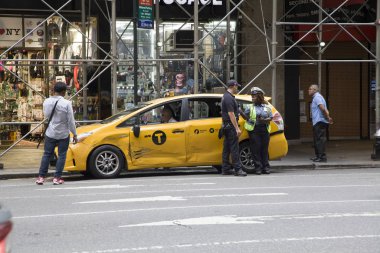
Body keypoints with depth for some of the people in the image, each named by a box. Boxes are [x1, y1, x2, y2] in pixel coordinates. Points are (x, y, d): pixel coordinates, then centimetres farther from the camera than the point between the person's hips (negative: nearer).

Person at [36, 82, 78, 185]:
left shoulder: (47, 102, -4)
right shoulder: (66, 103, -16)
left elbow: (46, 115, 10)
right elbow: (71, 121, -12)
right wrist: (74, 134, -4)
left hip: (50, 133, 3)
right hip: (63, 134, -3)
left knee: (47, 154, 11)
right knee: (61, 155, 7)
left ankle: (41, 177, 9)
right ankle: (57, 177, 5)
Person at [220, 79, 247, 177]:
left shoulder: (226, 96, 16)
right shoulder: (229, 98, -17)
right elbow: (231, 114, -22)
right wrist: (237, 128, -22)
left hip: (226, 125, 11)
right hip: (230, 125, -11)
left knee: (227, 148, 11)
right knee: (234, 148, -11)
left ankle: (226, 169, 14)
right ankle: (237, 169, -12)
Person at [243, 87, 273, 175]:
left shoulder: (266, 107, 14)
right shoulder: (250, 107, 11)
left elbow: (271, 117, 8)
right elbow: (246, 116, 5)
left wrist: (265, 120, -11)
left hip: (264, 129, 1)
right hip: (254, 130, -1)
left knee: (264, 149, 2)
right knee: (256, 149, -6)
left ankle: (265, 167, 6)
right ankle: (258, 167, -3)